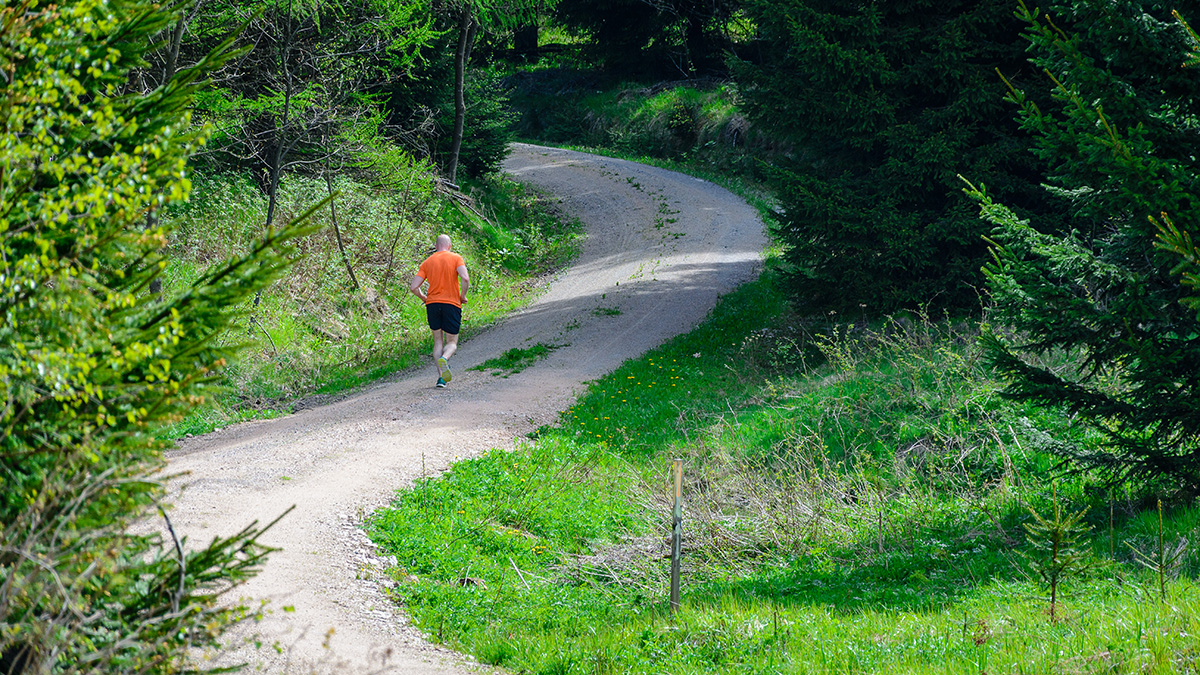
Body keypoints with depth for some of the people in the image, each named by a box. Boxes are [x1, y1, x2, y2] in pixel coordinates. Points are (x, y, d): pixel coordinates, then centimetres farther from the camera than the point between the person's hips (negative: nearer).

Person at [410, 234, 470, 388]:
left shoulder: (427, 262, 8)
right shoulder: (456, 258, 1)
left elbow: (413, 287, 2)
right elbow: (465, 278, -16)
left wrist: (424, 298, 20)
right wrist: (463, 296, -1)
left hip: (432, 304, 2)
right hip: (452, 304, -2)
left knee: (438, 341, 15)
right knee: (452, 343, 8)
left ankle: (441, 376, 1)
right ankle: (444, 358, -27)